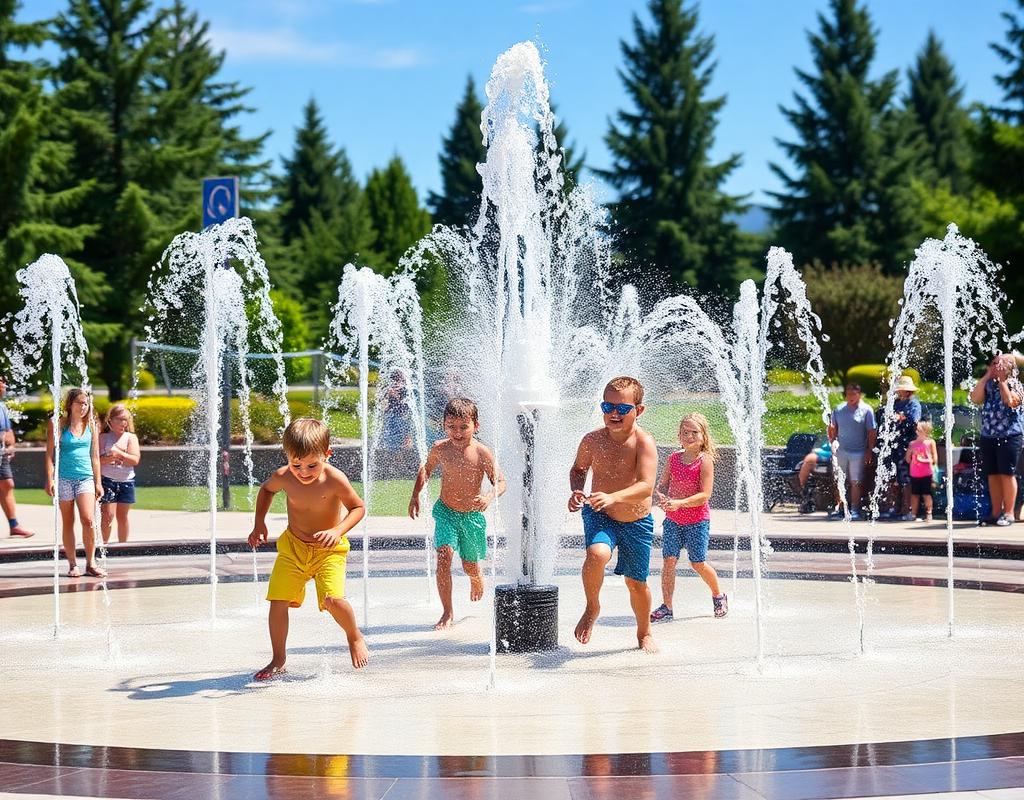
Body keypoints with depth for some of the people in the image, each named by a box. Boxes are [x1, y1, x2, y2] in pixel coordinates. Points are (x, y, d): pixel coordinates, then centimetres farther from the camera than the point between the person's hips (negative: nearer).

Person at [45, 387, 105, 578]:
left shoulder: (91, 425, 10)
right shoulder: (58, 424, -1)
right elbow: (50, 453, -1)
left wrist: (98, 482, 12)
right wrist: (50, 479, -9)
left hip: (86, 478, 2)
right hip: (64, 478, -2)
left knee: (88, 519, -12)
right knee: (68, 523, 3)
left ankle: (90, 564, -5)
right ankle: (72, 564, 10)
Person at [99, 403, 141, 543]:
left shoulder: (131, 437, 5)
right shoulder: (103, 437, 3)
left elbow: (135, 460, -7)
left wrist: (118, 453, -16)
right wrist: (109, 458, -19)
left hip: (126, 481, 2)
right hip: (107, 480, -2)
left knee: (122, 516, 7)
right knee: (108, 515, -10)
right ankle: (105, 543, 3)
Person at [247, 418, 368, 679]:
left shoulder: (334, 479, -22)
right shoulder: (283, 478, -13)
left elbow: (358, 507, -10)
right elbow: (266, 490, 12)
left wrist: (337, 531, -25)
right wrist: (259, 523, 6)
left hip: (328, 549, -3)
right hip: (292, 547, 3)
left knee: (333, 599, -21)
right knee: (278, 601, -5)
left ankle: (355, 637, 10)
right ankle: (278, 661, 11)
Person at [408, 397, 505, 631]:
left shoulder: (482, 453, -16)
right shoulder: (440, 449, -9)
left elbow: (500, 481, -12)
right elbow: (426, 470, 12)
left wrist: (490, 496, -32)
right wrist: (415, 496, 5)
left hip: (472, 515, -1)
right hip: (446, 512, 1)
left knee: (470, 566, 12)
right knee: (444, 557, -19)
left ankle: (477, 584, 52)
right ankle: (447, 613, -10)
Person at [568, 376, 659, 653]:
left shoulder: (644, 442, -22)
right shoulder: (593, 440, -10)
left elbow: (646, 486, -34)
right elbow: (578, 468, 11)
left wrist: (613, 497, -49)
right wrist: (576, 491, -10)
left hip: (636, 521, -1)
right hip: (599, 516, 1)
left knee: (636, 582, 11)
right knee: (597, 554, -31)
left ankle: (644, 633, 40)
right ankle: (592, 609, -3)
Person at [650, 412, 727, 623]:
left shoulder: (705, 461, -12)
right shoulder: (674, 458, 3)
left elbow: (704, 495, -18)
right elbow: (662, 485, 7)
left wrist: (679, 503, -28)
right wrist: (660, 497, -17)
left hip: (697, 520, -4)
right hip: (672, 519, 4)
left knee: (698, 563, 2)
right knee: (669, 560, -4)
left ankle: (718, 595, 28)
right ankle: (666, 607, 1)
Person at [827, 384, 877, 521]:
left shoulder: (866, 410, -3)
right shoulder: (839, 409, 7)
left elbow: (872, 432, -2)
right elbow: (833, 428, 16)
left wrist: (869, 451, -6)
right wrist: (833, 441, 1)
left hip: (858, 452, -3)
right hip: (841, 450, 3)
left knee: (856, 483, 0)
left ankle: (855, 510, 6)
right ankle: (840, 508, 13)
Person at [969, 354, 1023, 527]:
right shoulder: (988, 384, 12)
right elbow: (975, 399, -4)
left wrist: (1001, 380, -10)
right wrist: (987, 376, -2)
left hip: (1009, 436, -5)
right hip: (988, 436, 5)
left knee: (1007, 474, -6)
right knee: (992, 475, 6)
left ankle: (1008, 513, -2)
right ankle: (996, 513, 12)